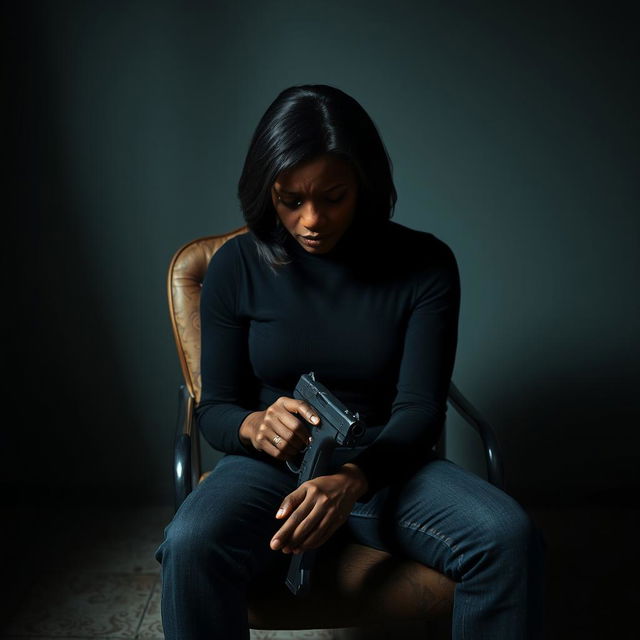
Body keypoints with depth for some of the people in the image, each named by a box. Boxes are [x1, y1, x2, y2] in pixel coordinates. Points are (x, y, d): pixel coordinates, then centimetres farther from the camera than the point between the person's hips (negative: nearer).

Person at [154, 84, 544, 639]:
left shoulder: (425, 264, -6)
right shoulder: (237, 266, -4)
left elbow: (420, 409, -9)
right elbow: (214, 409, 0)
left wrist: (351, 479, -29)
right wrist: (256, 426, -25)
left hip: (385, 466, 1)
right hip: (272, 467, 0)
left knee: (509, 538, -28)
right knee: (190, 545, -33)